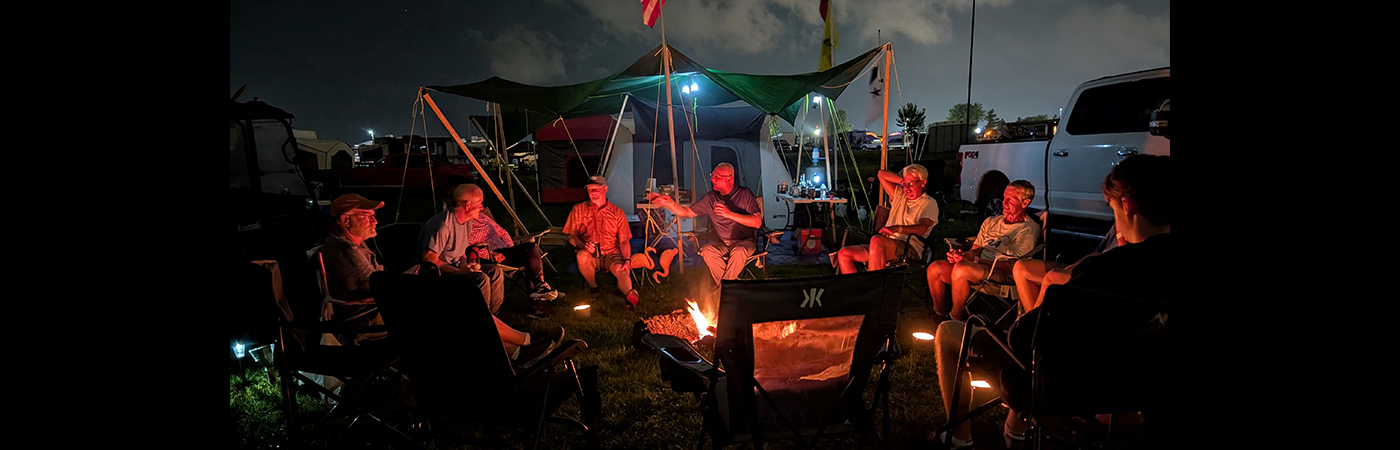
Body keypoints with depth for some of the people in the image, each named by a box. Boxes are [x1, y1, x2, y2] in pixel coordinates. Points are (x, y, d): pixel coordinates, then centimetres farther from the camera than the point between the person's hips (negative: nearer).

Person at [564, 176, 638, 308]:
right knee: (582, 255, -35)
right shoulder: (579, 210, 8)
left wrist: (627, 260, -15)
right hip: (591, 257, 1)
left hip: (611, 254, 0)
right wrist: (583, 246, -19)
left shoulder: (617, 212, 8)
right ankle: (592, 286, -11)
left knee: (622, 271, -32)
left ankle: (631, 295, -58)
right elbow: (572, 236, 5)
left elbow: (624, 241, 4)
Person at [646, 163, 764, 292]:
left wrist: (730, 214, -23)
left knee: (738, 252, -38)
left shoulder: (744, 194, -7)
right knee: (707, 250, -30)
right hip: (722, 243, 3)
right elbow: (687, 212, 11)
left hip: (744, 241, -3)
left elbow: (757, 222, -14)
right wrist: (669, 203, -8)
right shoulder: (711, 197, 4)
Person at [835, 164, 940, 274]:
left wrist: (897, 228, -30)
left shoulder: (929, 203, 5)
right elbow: (882, 174, 31)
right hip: (885, 247, 7)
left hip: (910, 249, -7)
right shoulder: (900, 196, 25)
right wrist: (903, 181, 19)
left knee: (876, 240, -39)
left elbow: (922, 229, -14)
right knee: (843, 254, -11)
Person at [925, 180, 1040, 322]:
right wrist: (961, 254, -9)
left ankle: (956, 318, -17)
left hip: (1002, 275, -7)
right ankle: (939, 312, 3)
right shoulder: (991, 222, 20)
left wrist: (973, 259, -19)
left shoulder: (1028, 229, -4)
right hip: (979, 267, 7)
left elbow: (1009, 266, -13)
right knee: (935, 268, -14)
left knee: (960, 268, -34)